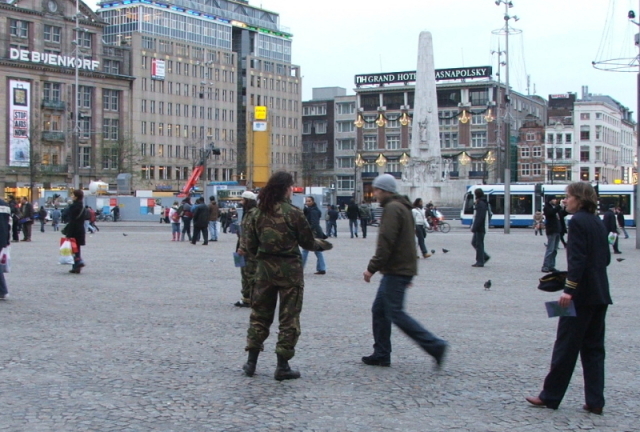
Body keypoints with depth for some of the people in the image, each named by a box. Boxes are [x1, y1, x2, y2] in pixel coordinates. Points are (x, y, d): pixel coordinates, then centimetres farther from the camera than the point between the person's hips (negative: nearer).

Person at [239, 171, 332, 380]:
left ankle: (251, 361, 19)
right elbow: (307, 242, -4)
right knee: (289, 317, 5)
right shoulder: (293, 213, -12)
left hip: (264, 267, 4)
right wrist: (322, 244, 17)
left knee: (259, 314, 16)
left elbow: (250, 245, 2)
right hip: (289, 269, -4)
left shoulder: (257, 212, 0)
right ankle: (282, 366, 7)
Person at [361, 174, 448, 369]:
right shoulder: (402, 207, 19)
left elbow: (386, 243, -22)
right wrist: (408, 274, 24)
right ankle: (381, 354, 15)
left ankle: (434, 346, -8)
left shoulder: (392, 209, -14)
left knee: (395, 313, -8)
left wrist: (372, 268, -18)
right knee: (379, 310, 12)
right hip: (400, 270, 10)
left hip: (395, 272, -10)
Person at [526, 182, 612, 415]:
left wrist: (569, 289, -24)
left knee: (566, 346, 0)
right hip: (600, 294, 8)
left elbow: (577, 258, -20)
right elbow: (605, 258, 16)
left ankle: (550, 396, 8)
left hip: (581, 294, -8)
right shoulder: (598, 222, 13)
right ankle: (595, 401, 11)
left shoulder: (577, 221, -11)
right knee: (593, 347, 11)